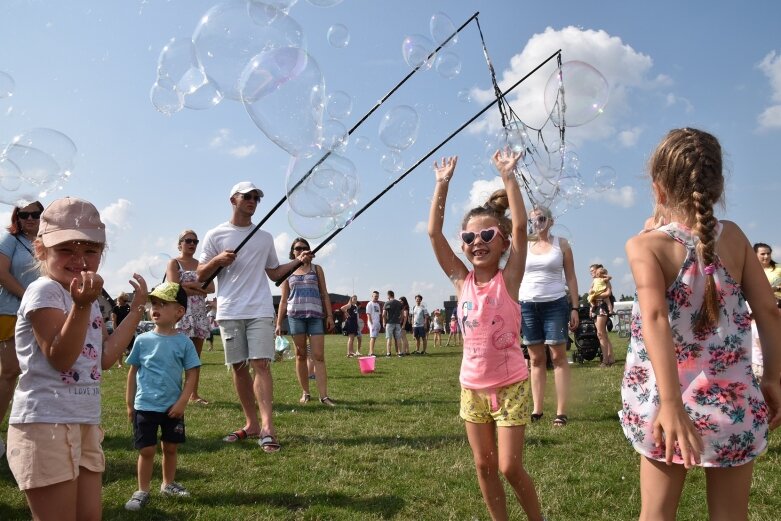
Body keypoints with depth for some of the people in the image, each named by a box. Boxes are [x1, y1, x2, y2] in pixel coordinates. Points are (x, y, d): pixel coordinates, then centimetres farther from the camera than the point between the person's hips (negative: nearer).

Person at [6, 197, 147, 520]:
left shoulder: (88, 299, 12)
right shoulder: (44, 291, -14)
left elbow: (105, 357, 10)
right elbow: (60, 358, -21)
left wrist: (137, 308, 12)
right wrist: (82, 305, -33)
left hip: (85, 423, 9)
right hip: (46, 424, -9)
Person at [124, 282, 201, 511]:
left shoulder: (184, 342, -7)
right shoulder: (142, 340, -4)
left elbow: (192, 375, -5)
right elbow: (133, 372, 4)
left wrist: (182, 402, -11)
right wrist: (129, 403, 5)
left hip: (172, 407, 1)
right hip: (145, 406, 0)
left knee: (170, 448, 15)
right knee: (147, 450, 5)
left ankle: (168, 484, 33)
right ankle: (142, 491, 20)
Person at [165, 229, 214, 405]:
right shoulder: (174, 263, 2)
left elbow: (212, 288, 5)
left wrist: (190, 285, -9)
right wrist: (200, 289, -8)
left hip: (200, 314, 5)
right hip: (181, 312, -5)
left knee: (196, 356, 8)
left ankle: (194, 394, 14)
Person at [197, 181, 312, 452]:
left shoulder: (265, 237, 14)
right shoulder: (215, 235, 7)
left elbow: (275, 272, 19)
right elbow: (200, 276, 6)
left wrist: (298, 261, 4)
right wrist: (217, 261, -13)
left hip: (260, 311, 0)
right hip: (229, 312, 0)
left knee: (261, 364, -11)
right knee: (239, 367, 5)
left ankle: (267, 428, -15)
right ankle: (251, 424, 17)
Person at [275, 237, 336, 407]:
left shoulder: (316, 269, 13)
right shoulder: (287, 272, 13)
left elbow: (324, 294, 11)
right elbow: (283, 300, 13)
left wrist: (329, 315, 1)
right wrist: (279, 324, 7)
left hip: (316, 315, -1)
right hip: (295, 316, 1)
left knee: (319, 356, -7)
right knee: (301, 355, 4)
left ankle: (324, 396, -9)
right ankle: (305, 393, 13)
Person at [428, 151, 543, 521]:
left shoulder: (508, 279, -10)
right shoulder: (461, 281, -2)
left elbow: (520, 226, -20)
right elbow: (434, 233, -6)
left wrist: (508, 176, -20)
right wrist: (443, 184, -8)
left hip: (510, 385, -4)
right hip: (472, 386, 4)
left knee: (510, 466, 0)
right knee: (484, 466, 12)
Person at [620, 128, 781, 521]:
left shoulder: (645, 246, -12)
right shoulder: (733, 236, -2)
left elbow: (655, 319, -27)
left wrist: (670, 402, -31)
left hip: (673, 404, -2)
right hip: (732, 402, 3)